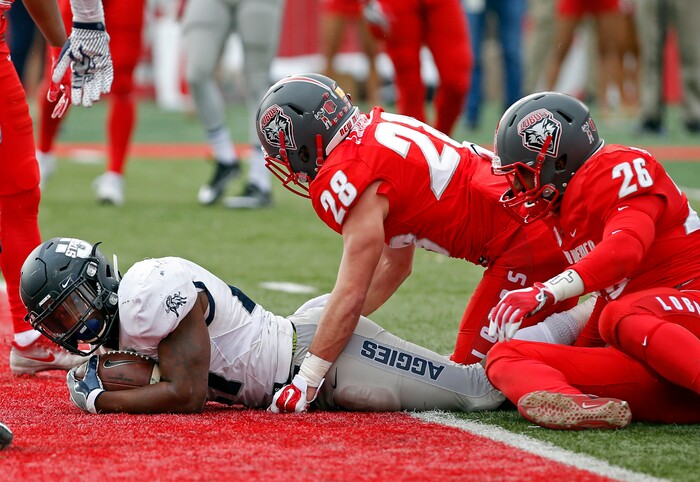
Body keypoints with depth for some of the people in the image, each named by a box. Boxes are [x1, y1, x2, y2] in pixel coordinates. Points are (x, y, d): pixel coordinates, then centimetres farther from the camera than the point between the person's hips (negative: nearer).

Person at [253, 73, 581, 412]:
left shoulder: (349, 178, -15)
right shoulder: (376, 130, 15)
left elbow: (352, 295, -18)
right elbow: (397, 265, 22)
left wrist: (309, 377, -14)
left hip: (527, 240, -10)